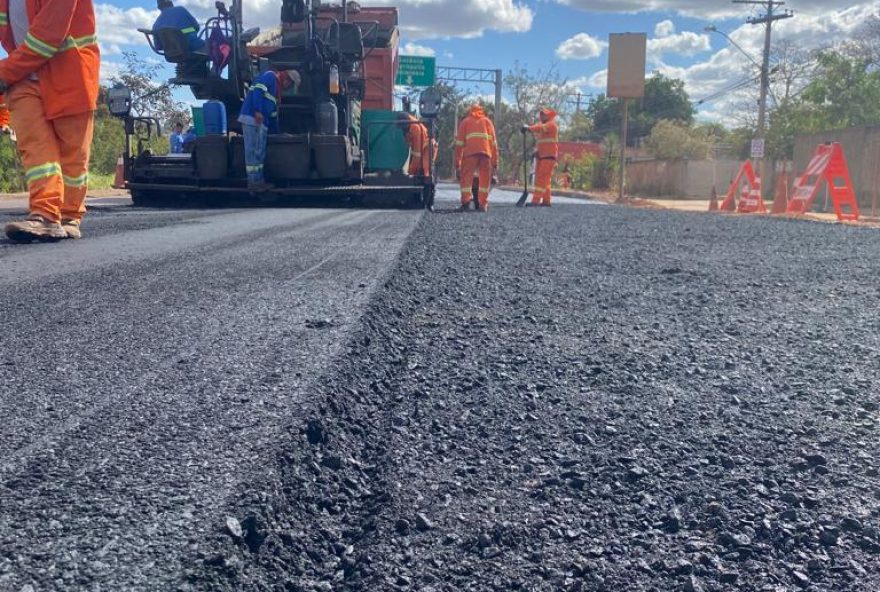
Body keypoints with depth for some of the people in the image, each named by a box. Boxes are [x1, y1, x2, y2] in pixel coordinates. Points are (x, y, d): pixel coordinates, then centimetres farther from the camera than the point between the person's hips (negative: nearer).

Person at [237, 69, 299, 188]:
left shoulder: (277, 89, 28)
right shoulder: (270, 76, 0)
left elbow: (273, 113, 31)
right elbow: (257, 90, -17)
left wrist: (275, 133, 30)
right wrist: (258, 111, -26)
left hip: (261, 122, 10)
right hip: (252, 118, -10)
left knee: (260, 152, 9)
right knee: (253, 150, -9)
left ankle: (259, 180, 13)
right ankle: (253, 181, -9)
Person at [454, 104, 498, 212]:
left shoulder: (465, 121, 23)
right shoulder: (487, 121, 26)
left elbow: (459, 142, 14)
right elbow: (494, 142, 18)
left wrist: (457, 161, 13)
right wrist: (495, 162, 16)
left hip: (470, 152, -1)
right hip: (486, 153, 1)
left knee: (465, 177, 6)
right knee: (485, 179, 9)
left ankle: (466, 201, -9)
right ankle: (483, 204, 4)